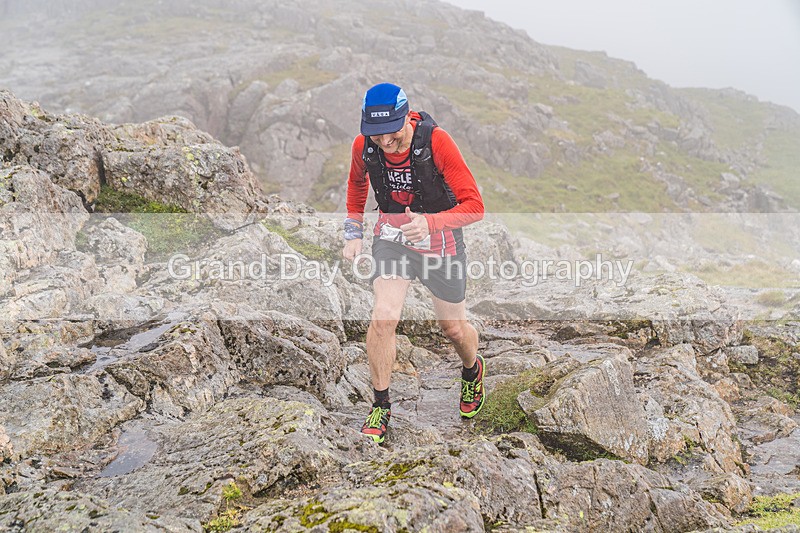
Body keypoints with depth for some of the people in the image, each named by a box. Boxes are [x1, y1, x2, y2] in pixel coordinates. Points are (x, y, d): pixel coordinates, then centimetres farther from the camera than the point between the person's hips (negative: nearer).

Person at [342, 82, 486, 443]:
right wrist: (353, 232, 6)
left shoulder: (436, 142, -28)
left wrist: (429, 222, -42)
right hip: (392, 237, 2)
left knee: (453, 328, 12)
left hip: (439, 241, -2)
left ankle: (472, 371, 48)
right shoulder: (363, 146, -15)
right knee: (383, 318, -16)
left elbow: (474, 206, -28)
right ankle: (381, 406, 3)